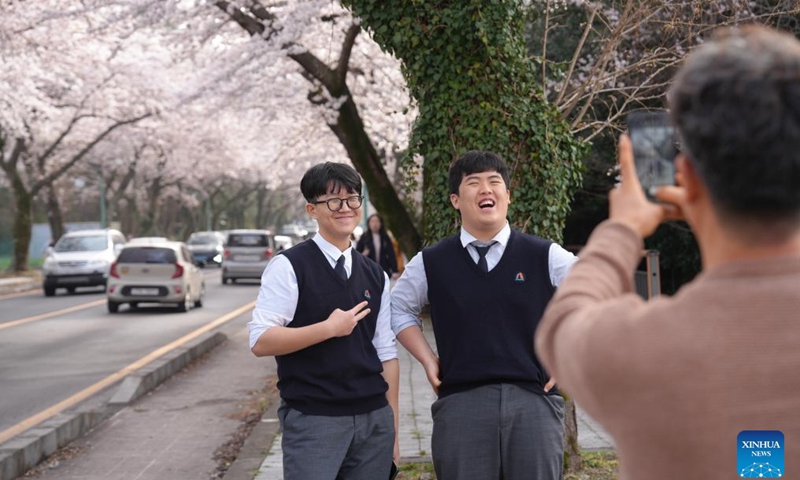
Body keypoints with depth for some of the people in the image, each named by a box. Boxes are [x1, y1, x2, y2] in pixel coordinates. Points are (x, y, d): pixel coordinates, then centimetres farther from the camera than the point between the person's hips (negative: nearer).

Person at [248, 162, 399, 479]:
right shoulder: (289, 266, -5)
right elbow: (260, 342, -11)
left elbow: (386, 354, 12)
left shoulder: (376, 277, 12)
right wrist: (330, 328, -17)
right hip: (312, 420, -5)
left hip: (374, 419, 5)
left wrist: (392, 428, 9)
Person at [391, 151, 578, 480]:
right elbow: (399, 308, 22)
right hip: (460, 402, 0)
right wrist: (428, 360, 11)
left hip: (533, 399, 0)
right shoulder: (431, 264, 6)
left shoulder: (545, 256, 3)